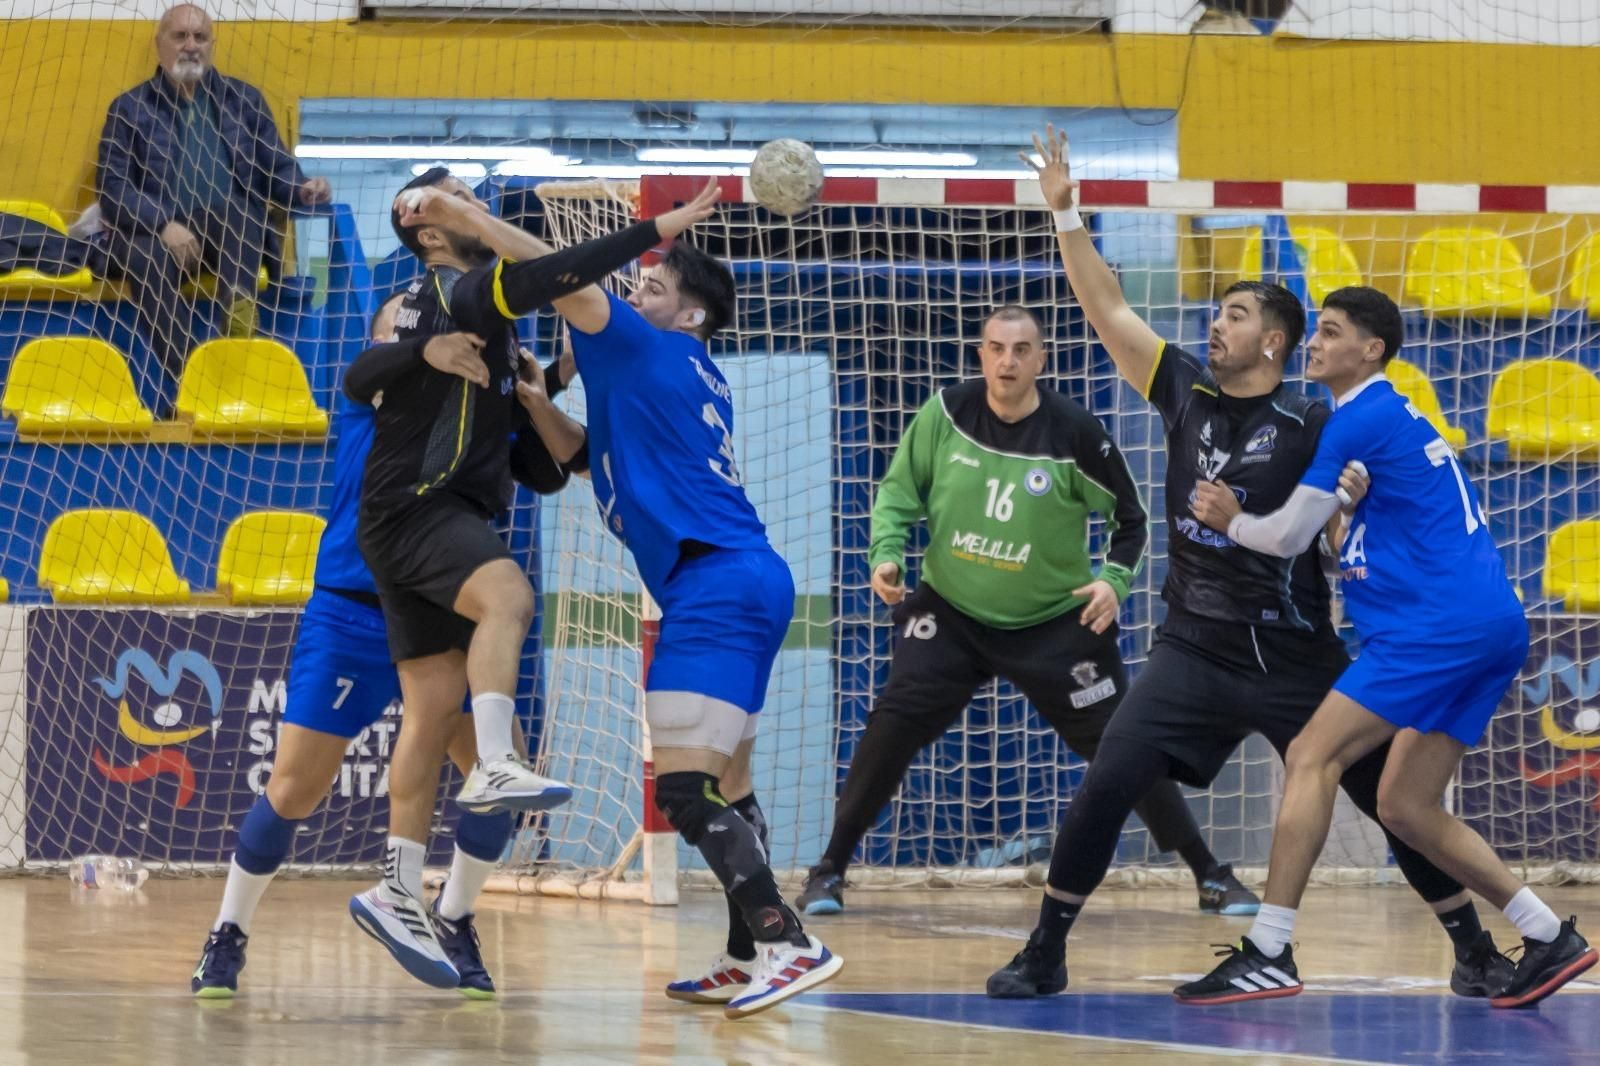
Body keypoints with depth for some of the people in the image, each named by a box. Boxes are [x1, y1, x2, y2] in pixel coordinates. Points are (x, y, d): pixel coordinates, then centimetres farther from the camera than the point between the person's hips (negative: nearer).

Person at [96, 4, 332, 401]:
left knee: (229, 208, -36)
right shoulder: (130, 108, 11)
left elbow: (276, 171, 17)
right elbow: (112, 188, 1)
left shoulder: (243, 99, 18)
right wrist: (165, 225, -16)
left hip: (232, 234, 1)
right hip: (156, 232, -1)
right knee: (146, 258, -37)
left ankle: (240, 326, -51)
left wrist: (303, 188, -8)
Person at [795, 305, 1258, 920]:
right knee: (892, 725, -13)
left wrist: (1114, 579, -19)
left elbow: (1131, 520, -3)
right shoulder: (947, 414, -9)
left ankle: (1210, 876, 10)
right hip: (950, 613, 1)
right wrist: (885, 556, -12)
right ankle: (829, 870, 2)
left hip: (1055, 622, -1)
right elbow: (898, 493, 3)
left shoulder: (1074, 434, -14)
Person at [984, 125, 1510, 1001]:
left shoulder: (1311, 428, -8)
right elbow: (1107, 309, 4)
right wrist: (1063, 212, -2)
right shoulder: (1186, 391, 4)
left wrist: (1354, 502, -27)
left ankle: (1475, 949, 15)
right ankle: (1044, 952, -2)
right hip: (1194, 649, 3)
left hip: (1295, 655, -3)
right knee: (1105, 787, -11)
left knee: (1390, 798, 0)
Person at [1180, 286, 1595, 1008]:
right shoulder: (1398, 417, 23)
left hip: (1440, 623, -10)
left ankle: (1267, 954, -18)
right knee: (1404, 807, 11)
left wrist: (1232, 522, 15)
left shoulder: (1360, 419, -7)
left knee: (1312, 756, -12)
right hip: (1493, 627, 10)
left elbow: (1289, 536, -5)